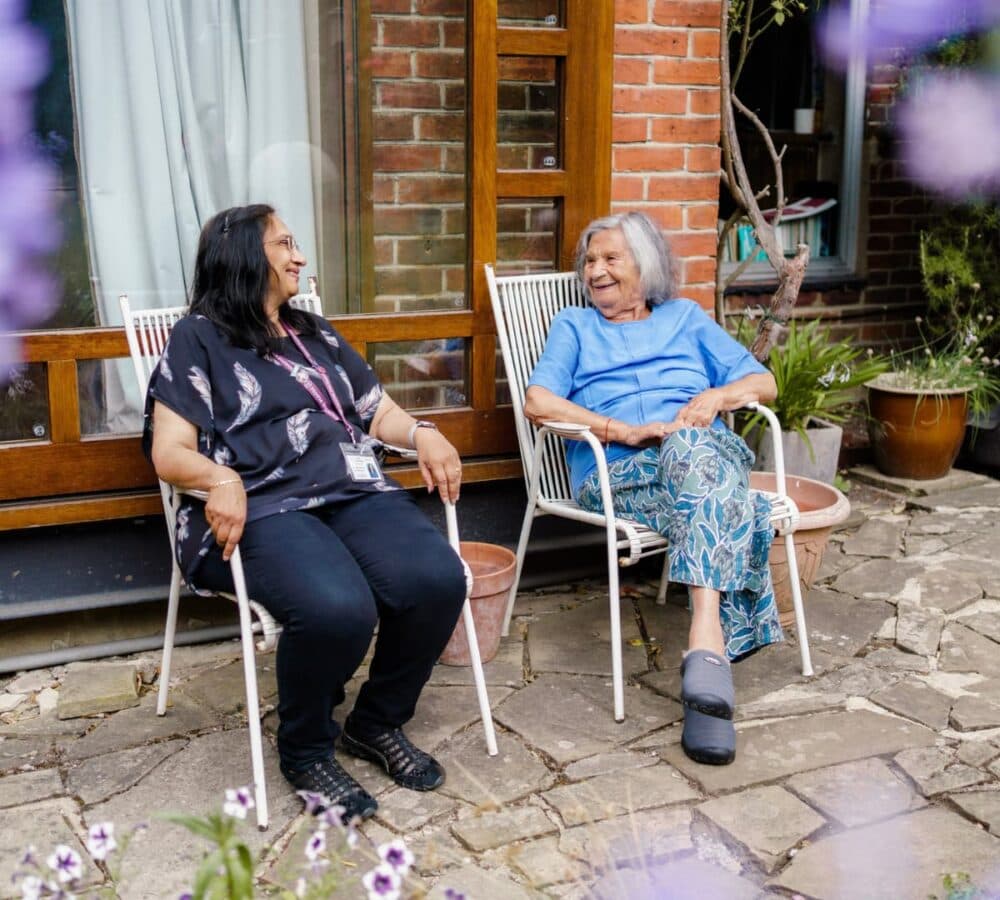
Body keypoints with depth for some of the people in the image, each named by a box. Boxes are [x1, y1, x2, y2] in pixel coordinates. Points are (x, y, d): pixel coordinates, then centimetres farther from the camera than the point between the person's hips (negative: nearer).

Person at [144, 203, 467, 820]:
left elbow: (379, 411, 27)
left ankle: (378, 722, 1)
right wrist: (220, 478, -23)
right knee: (338, 608, -36)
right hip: (263, 510, -5)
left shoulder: (316, 334, 27)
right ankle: (305, 752, -5)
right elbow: (169, 452, -1)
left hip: (357, 493, 6)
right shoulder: (198, 339, 9)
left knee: (439, 580, -25)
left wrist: (423, 433, 4)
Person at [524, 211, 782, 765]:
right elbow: (537, 402, 4)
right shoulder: (574, 326, 25)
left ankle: (706, 647, -51)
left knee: (691, 446, -38)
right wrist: (628, 431, -8)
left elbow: (763, 383, 22)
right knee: (698, 458, -36)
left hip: (708, 452, 2)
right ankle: (716, 645, -49)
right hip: (614, 474, -1)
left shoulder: (685, 317, 29)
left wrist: (717, 396, -2)